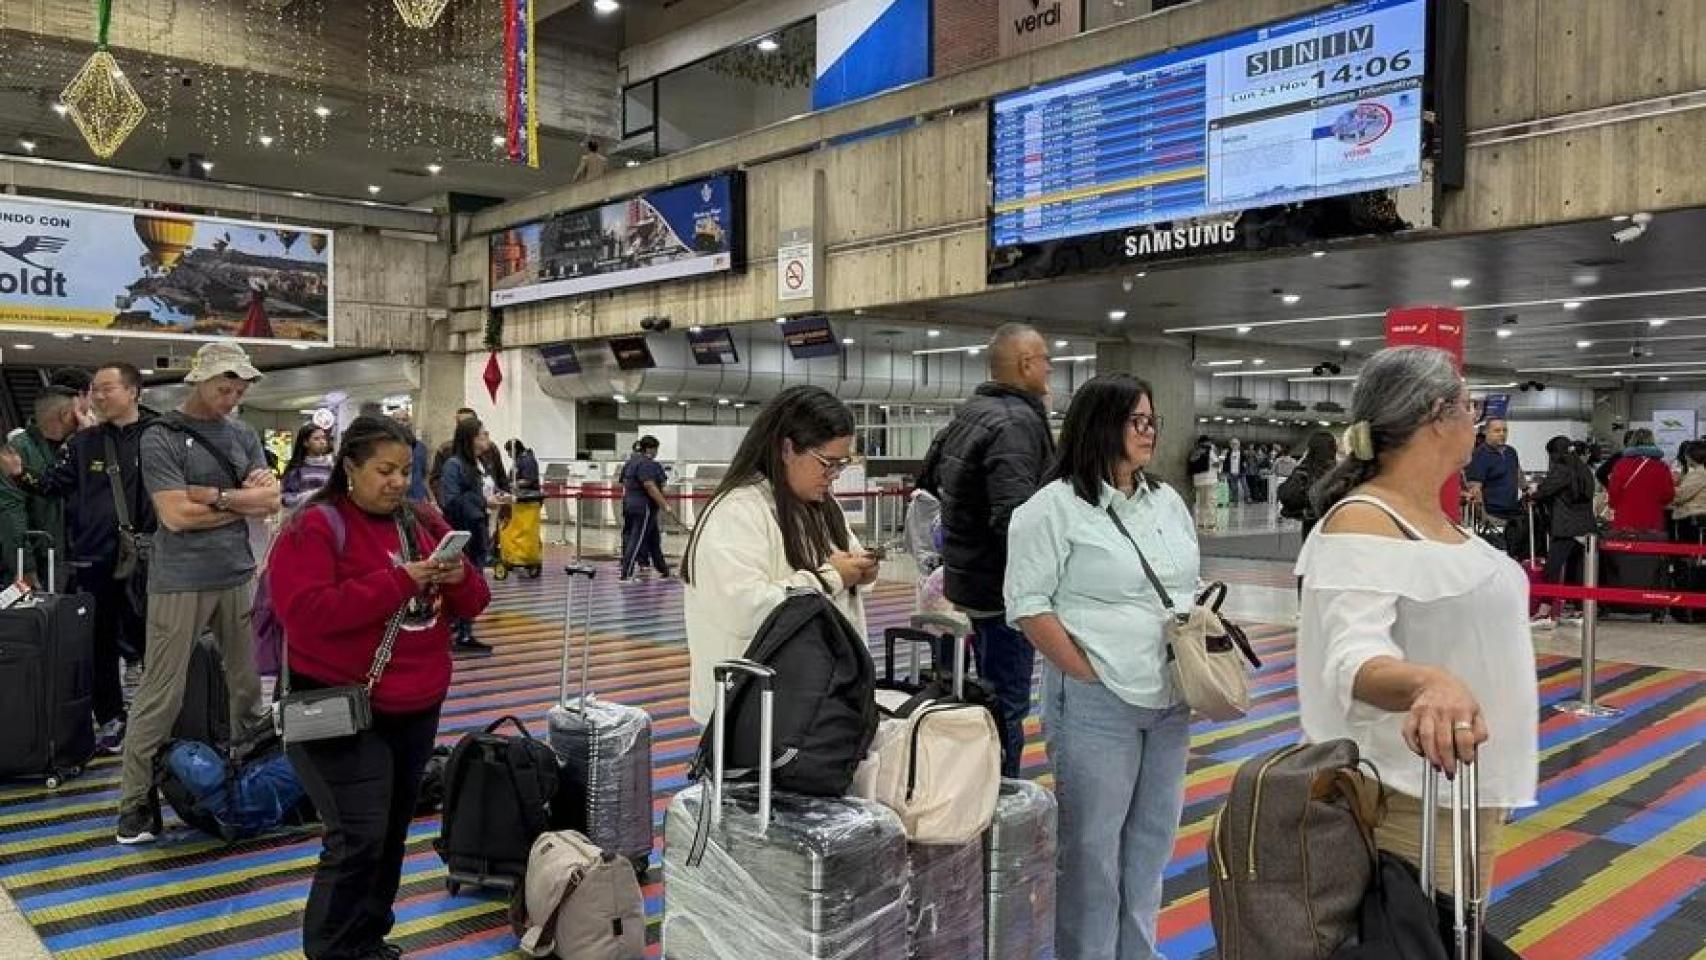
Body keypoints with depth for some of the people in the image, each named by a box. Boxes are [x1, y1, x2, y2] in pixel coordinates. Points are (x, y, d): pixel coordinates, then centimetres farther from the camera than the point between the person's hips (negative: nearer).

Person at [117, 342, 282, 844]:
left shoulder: (243, 435, 10)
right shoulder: (161, 437, -6)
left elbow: (271, 501, 0)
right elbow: (176, 515, -14)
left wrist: (214, 494, -12)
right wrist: (244, 501, -5)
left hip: (239, 576, 5)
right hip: (179, 584, -5)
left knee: (249, 684, 10)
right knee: (161, 694, -1)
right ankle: (136, 799, 9)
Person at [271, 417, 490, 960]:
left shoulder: (426, 523, 7)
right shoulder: (313, 528, -11)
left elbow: (471, 605, 10)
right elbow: (306, 613, -24)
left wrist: (459, 579, -14)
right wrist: (397, 581, -26)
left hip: (418, 708, 7)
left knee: (393, 832, 15)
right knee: (358, 839, -8)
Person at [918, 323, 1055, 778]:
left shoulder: (967, 413, 11)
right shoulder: (1017, 421, -20)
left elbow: (929, 477, 23)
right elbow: (1016, 516, -28)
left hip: (965, 575, 10)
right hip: (1003, 586, -10)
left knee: (988, 691, 22)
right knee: (1007, 703, -1)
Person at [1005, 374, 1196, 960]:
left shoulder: (1168, 502, 13)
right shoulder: (1054, 507, -9)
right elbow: (1029, 604, -12)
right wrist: (1087, 673, -14)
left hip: (1169, 700, 7)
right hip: (1097, 702, -7)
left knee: (1152, 842, 16)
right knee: (1092, 846, 2)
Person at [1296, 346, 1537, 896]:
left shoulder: (1436, 518, 9)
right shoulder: (1362, 523, -19)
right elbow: (1356, 658, -34)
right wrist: (1430, 683, -53)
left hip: (1469, 782, 9)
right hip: (1415, 798, -9)